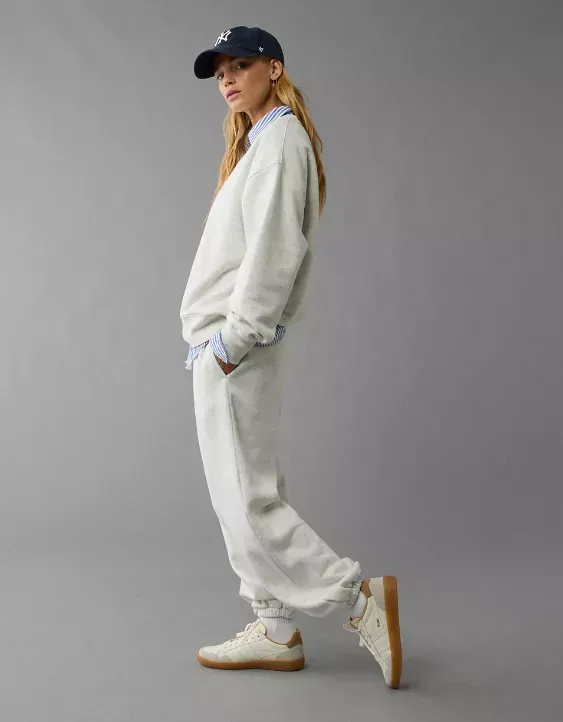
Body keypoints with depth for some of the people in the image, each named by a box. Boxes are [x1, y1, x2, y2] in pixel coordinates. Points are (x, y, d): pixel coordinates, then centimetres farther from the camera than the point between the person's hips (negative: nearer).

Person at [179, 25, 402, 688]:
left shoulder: (281, 138, -8)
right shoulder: (257, 143, 21)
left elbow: (273, 251, -19)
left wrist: (233, 338, -21)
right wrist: (225, 341, 12)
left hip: (236, 346, -10)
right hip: (224, 343, 10)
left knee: (247, 502, -8)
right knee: (247, 496, 11)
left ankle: (360, 598, 0)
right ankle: (276, 632, 18)